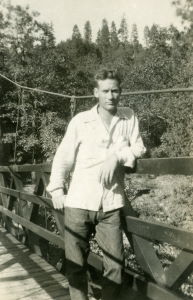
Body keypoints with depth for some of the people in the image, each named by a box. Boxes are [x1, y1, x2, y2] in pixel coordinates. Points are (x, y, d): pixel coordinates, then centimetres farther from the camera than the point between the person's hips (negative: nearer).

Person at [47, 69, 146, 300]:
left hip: (111, 205, 1)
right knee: (75, 264, 9)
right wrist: (56, 189, -1)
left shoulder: (130, 120, 5)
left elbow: (139, 148, 3)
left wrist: (118, 155, -15)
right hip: (78, 203, 0)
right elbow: (63, 157, 3)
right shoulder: (80, 120, 0)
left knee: (115, 264, 5)